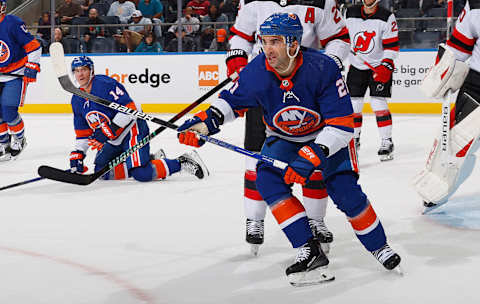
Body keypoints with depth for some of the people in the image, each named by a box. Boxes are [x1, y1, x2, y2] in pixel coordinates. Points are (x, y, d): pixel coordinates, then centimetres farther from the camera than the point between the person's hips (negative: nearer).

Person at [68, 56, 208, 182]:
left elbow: (128, 108, -23)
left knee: (142, 174, -22)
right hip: (113, 139, 10)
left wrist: (109, 130, -27)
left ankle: (183, 162, -5)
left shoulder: (104, 83, -17)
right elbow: (83, 133, 17)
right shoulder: (76, 100, 10)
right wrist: (77, 155, 8)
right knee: (101, 171, 2)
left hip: (131, 129, -10)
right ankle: (149, 160, 8)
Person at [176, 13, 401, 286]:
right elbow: (231, 101, -4)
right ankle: (309, 250, -18)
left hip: (328, 135, -3)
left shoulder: (323, 69, -32)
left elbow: (342, 125, -31)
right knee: (267, 178, -21)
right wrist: (206, 122, -24)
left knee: (345, 191, -16)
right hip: (284, 138, 4)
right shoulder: (256, 73, -22)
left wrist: (310, 157, -39)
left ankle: (379, 246, 11)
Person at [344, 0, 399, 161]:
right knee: (353, 104, 4)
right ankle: (354, 139, 22)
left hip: (379, 66, -4)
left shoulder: (387, 17, -11)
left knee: (378, 103, -12)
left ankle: (387, 142, -5)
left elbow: (392, 45, -12)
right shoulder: (350, 13, -1)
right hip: (356, 66, 4)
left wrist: (386, 66, -20)